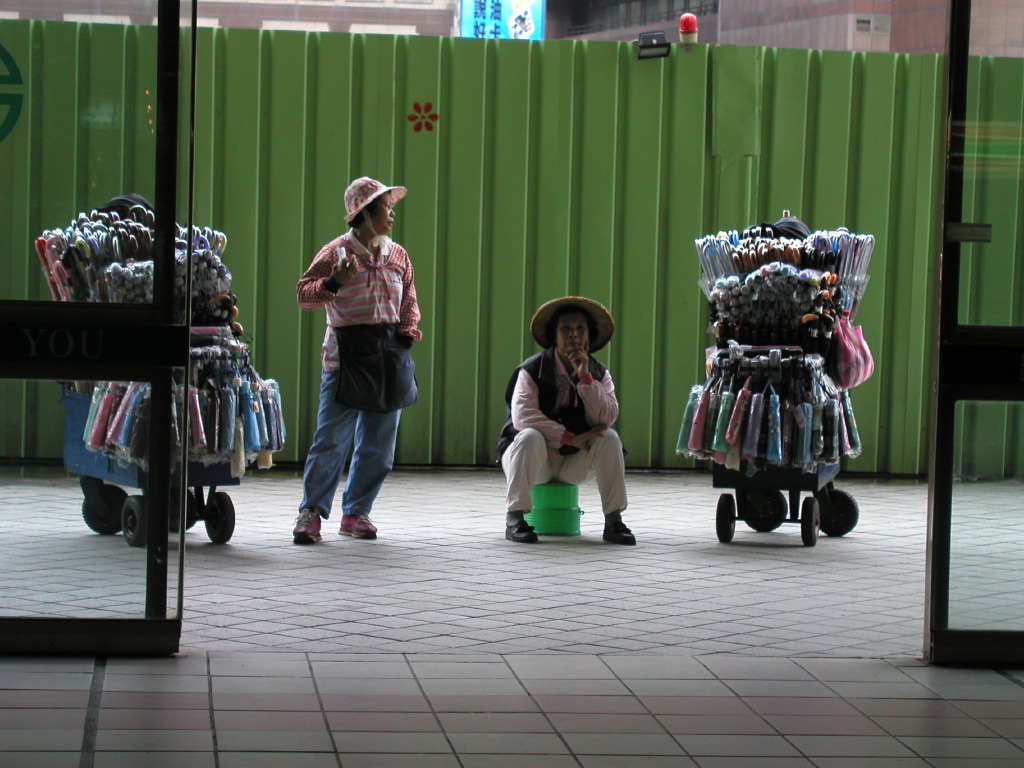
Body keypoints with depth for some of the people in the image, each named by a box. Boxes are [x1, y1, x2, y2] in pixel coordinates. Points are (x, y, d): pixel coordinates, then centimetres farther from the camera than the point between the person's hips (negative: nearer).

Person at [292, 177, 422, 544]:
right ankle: (311, 512, 1)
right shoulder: (336, 252, -3)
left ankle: (356, 512, 18)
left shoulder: (397, 255, 13)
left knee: (378, 444, 7)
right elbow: (304, 293, -6)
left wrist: (408, 330, 5)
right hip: (346, 354, -5)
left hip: (389, 354, 5)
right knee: (332, 440, -8)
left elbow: (409, 300, 22)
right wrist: (333, 283, -23)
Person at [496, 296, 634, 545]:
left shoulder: (599, 373, 0)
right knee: (530, 436, -34)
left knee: (610, 439, -21)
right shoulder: (532, 370, -11)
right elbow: (521, 415, -25)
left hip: (575, 463, 3)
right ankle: (515, 518, -30)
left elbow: (606, 419, -15)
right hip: (536, 459, -3)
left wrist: (585, 377, -23)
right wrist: (569, 438, -28)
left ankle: (613, 521, -17)